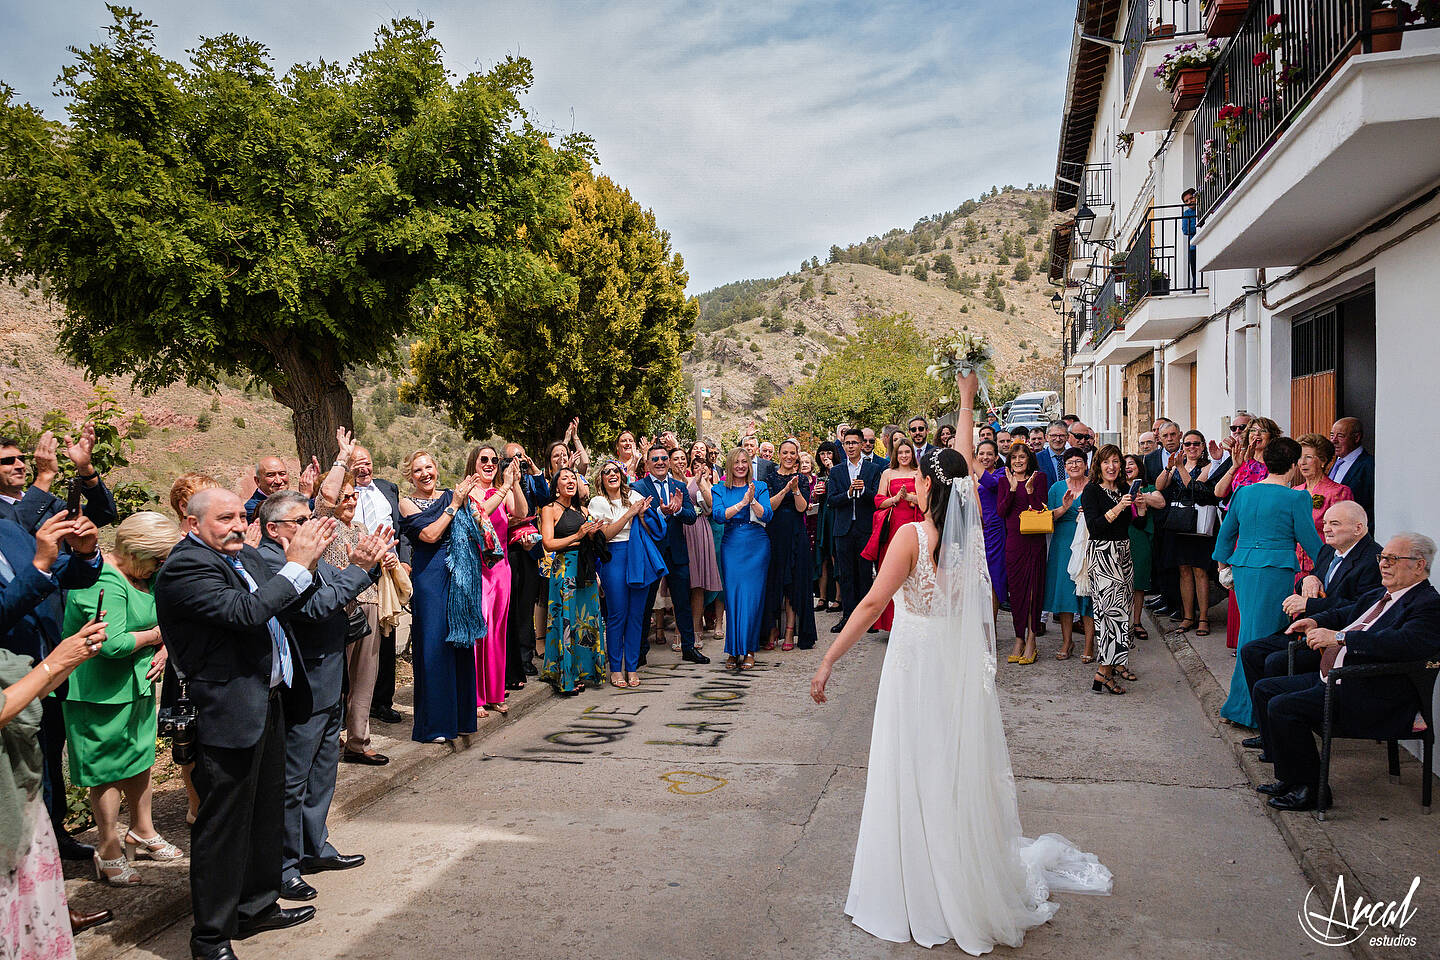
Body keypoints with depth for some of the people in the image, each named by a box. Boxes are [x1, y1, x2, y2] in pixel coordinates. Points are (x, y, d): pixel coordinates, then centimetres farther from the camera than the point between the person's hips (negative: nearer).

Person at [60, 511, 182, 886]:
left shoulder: (142, 575, 6)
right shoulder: (104, 582, -24)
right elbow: (112, 643, -31)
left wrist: (163, 651, -5)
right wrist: (155, 634, -15)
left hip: (137, 684, 9)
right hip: (101, 691, -9)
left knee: (140, 759, 19)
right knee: (108, 771, 3)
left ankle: (142, 834, 35)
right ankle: (110, 853, 17)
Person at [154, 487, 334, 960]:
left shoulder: (245, 554, 10)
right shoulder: (185, 566, -16)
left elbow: (284, 603, 17)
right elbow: (246, 612, -27)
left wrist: (309, 559, 0)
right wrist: (296, 566, -21)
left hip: (269, 700, 9)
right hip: (229, 712, -9)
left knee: (266, 811, 20)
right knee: (224, 824, 2)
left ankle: (257, 905, 37)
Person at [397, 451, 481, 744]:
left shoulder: (450, 495, 11)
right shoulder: (407, 503, 0)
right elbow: (430, 535, -14)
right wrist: (455, 504, -11)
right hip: (429, 578, -4)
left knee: (461, 642, 8)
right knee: (433, 645, -3)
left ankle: (460, 715, 21)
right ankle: (433, 723, 7)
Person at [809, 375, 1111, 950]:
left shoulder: (912, 535, -16)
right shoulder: (972, 526, -1)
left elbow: (872, 604, -21)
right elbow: (965, 463, 15)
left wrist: (828, 661, -18)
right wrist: (966, 400, 28)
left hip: (917, 665, -6)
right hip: (964, 664, 6)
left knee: (918, 777, 4)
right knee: (962, 772, 16)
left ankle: (925, 900, 14)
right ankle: (974, 881, 28)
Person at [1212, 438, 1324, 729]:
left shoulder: (1244, 492, 9)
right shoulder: (1296, 498, -7)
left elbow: (1226, 532, 17)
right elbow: (1309, 539, -1)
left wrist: (1223, 563, 29)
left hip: (1243, 567, 6)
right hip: (1276, 570, -6)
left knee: (1249, 630, 14)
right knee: (1263, 635, 0)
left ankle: (1240, 706, 21)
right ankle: (1245, 708, 4)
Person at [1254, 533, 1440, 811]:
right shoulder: (1378, 595, 17)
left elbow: (1406, 643, -31)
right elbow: (1343, 614, 34)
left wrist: (1339, 637, -32)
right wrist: (1316, 621, 12)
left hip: (1370, 699, -10)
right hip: (1331, 679, 11)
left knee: (1282, 707, -24)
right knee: (1264, 689, 8)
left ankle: (1311, 789, -6)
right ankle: (1290, 776, 14)